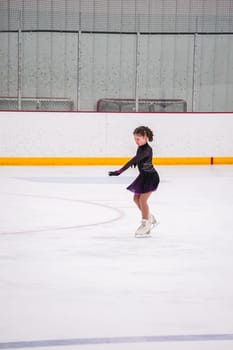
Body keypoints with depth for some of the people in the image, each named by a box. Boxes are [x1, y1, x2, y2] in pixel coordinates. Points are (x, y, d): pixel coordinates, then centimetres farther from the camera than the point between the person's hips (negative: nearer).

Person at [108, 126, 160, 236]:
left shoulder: (147, 150, -28)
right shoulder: (141, 147, 0)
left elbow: (134, 161, -37)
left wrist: (120, 171, -43)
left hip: (150, 177, -10)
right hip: (143, 176, 10)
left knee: (142, 200, -9)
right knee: (136, 198, 11)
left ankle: (145, 224, 5)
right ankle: (150, 219, 26)